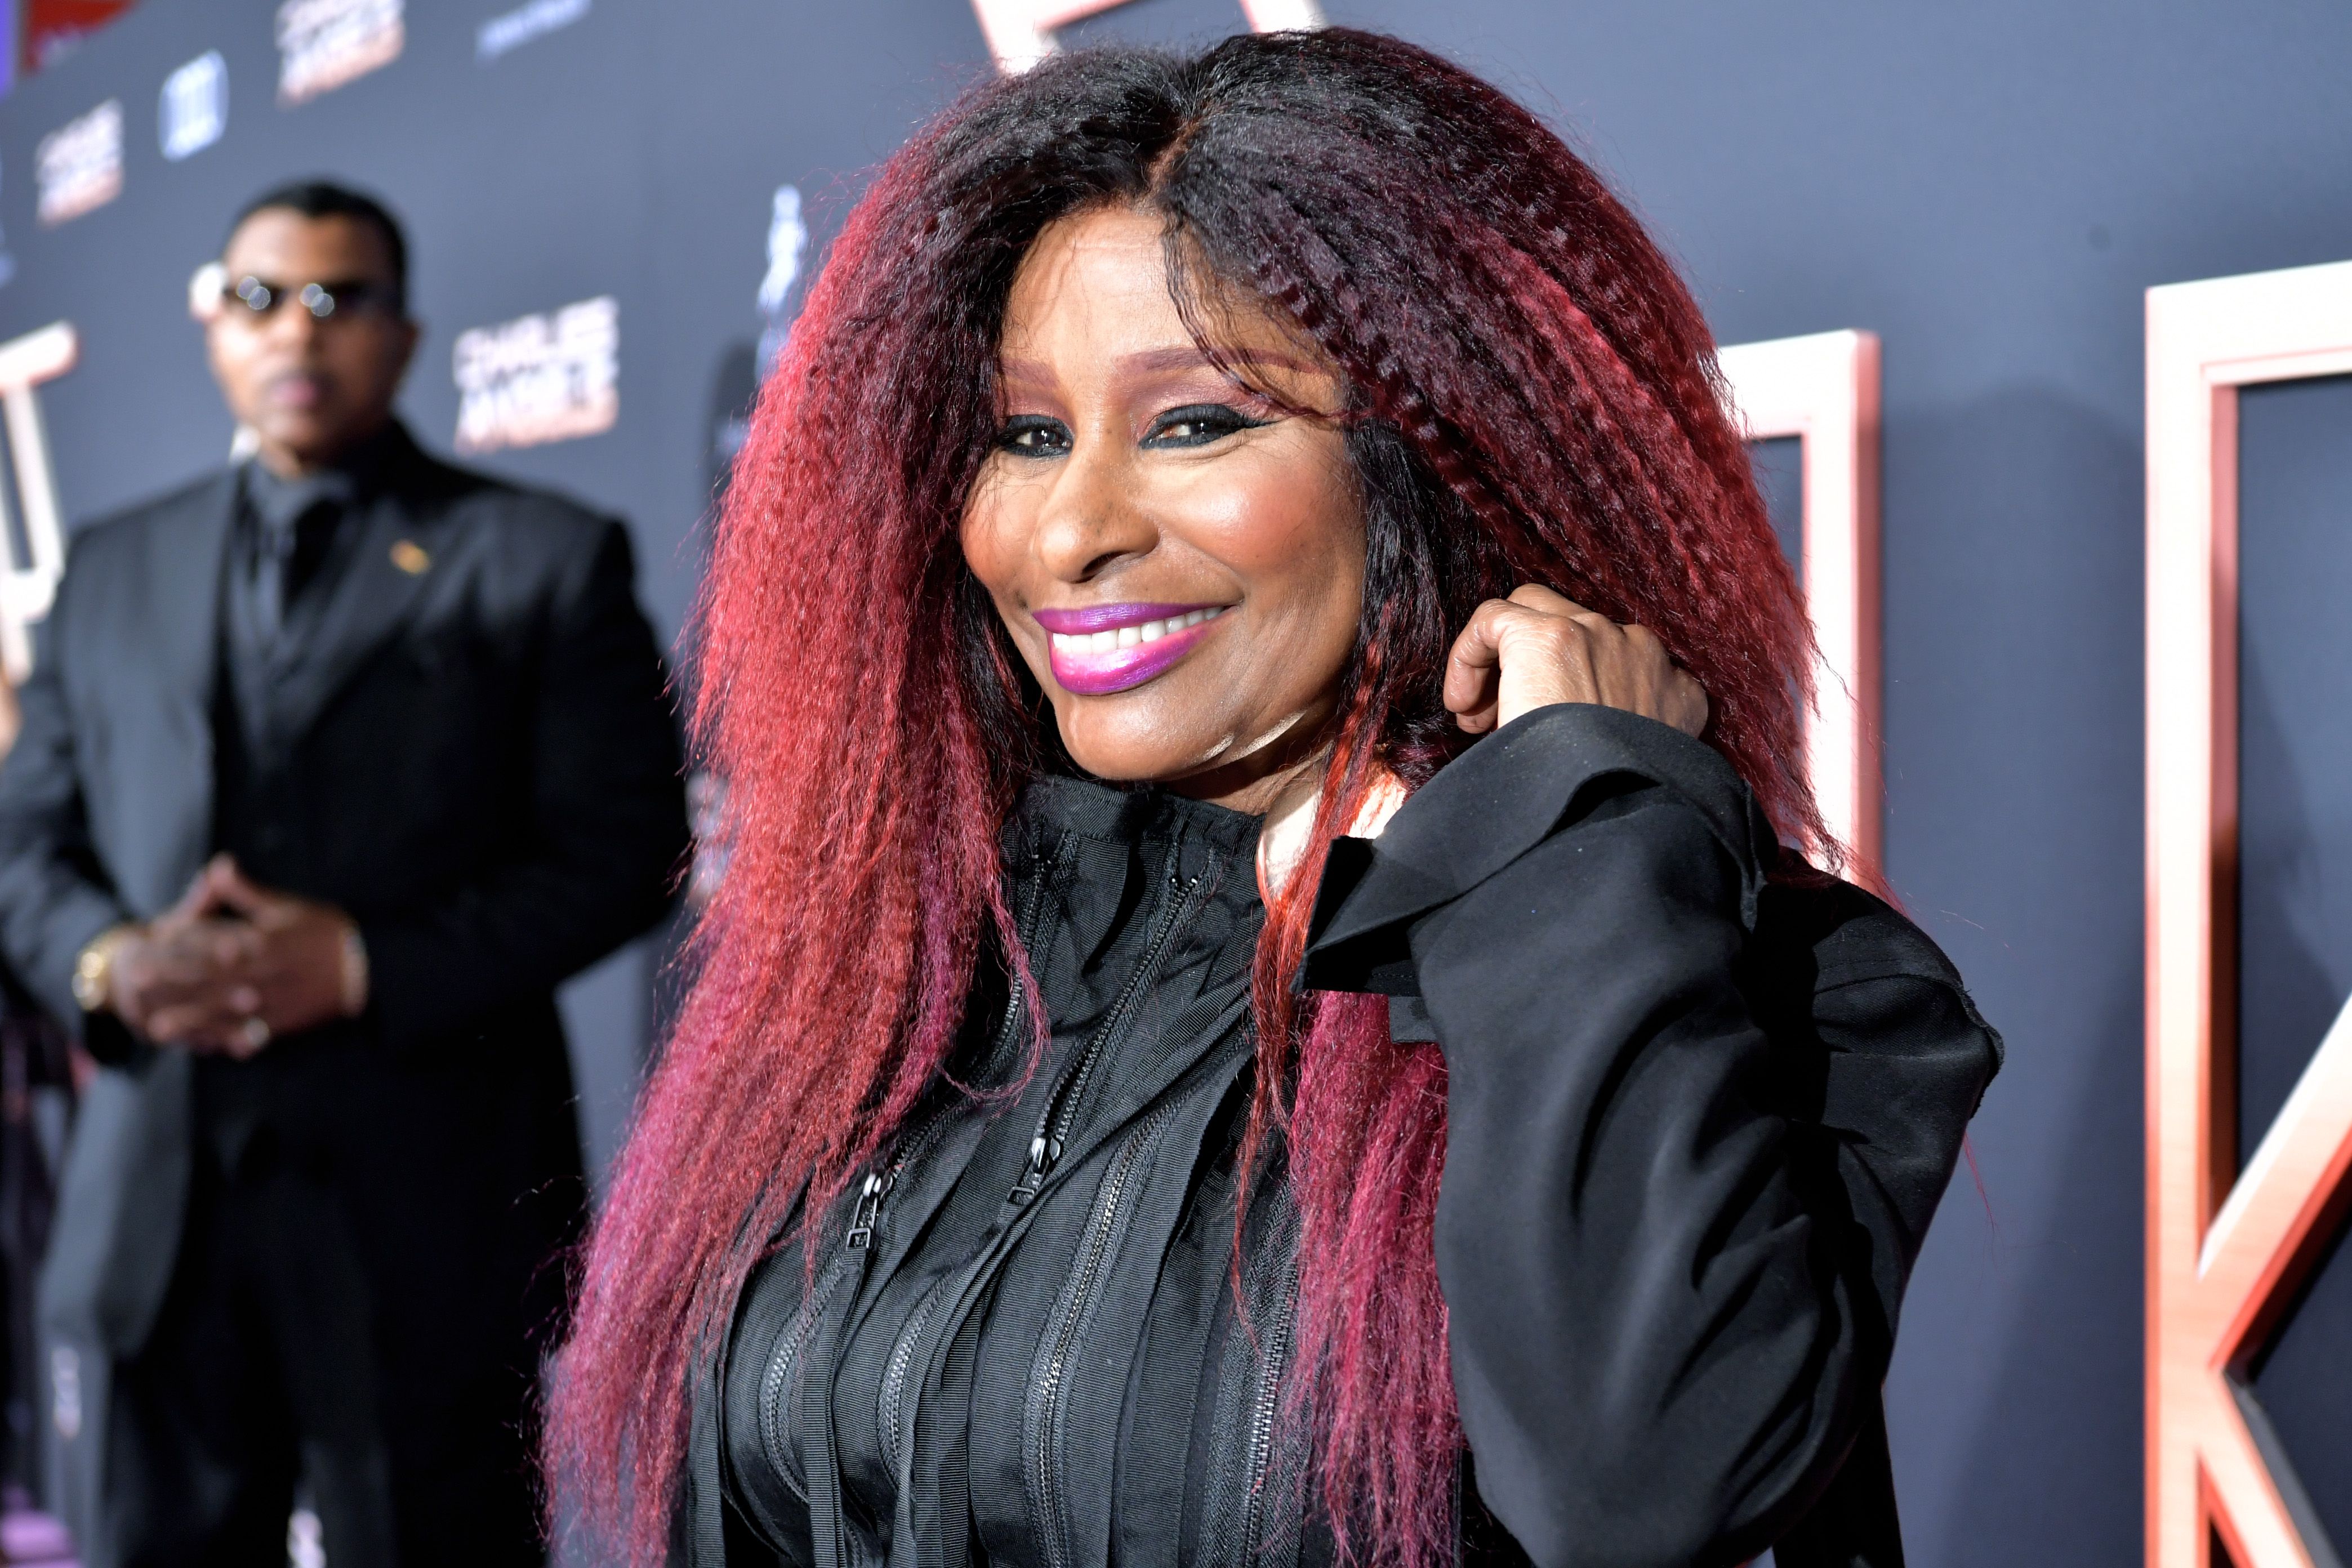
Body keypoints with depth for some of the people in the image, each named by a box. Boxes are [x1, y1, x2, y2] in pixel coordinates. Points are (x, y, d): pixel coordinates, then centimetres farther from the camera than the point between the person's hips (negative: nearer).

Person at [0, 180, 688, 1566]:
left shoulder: (544, 559, 2)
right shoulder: (114, 571, 16)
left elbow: (623, 846, -5)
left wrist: (368, 967, -16)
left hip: (421, 1217, -4)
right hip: (153, 1216, 4)